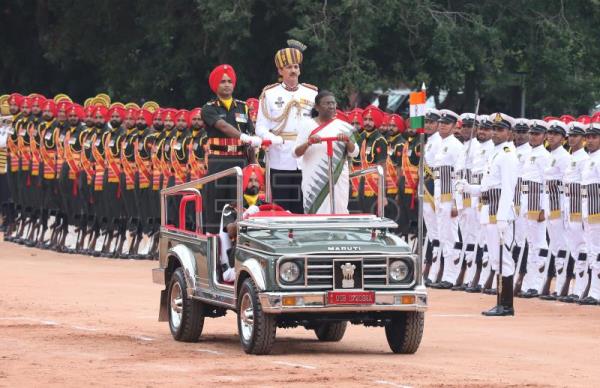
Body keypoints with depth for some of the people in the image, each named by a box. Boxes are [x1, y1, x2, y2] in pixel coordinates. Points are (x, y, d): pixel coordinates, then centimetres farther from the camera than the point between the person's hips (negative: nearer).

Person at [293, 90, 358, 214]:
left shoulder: (343, 127, 8)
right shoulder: (308, 126, 4)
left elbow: (354, 153, 6)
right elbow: (296, 153, 1)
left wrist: (347, 140, -14)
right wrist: (308, 143, -18)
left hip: (337, 179, 1)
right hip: (314, 180, -1)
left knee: (339, 212, -5)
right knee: (316, 212, -6)